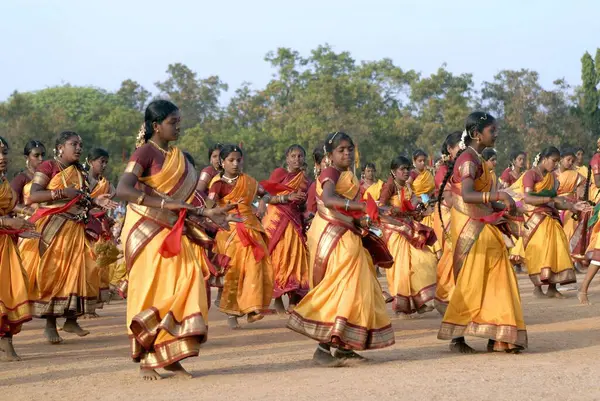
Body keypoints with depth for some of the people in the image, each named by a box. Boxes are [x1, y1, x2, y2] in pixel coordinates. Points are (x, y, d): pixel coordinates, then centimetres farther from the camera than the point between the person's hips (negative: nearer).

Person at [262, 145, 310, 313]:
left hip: (295, 222, 5)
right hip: (276, 221, -5)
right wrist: (288, 197, -20)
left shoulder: (305, 180, 15)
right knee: (278, 259, -7)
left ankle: (293, 302, 2)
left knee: (296, 259, -1)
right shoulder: (279, 173, 0)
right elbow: (268, 197, -9)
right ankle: (278, 300, -2)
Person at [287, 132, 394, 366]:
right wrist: (359, 206, -42)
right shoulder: (331, 173, -12)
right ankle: (323, 348, -13)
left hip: (347, 236, 10)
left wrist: (361, 219, -4)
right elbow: (328, 199, -32)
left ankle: (342, 345, 15)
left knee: (353, 286, 10)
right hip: (332, 236, -10)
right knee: (338, 287, -13)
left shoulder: (348, 176, 17)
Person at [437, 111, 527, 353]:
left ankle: (496, 337, 11)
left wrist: (501, 206, 5)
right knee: (471, 284, -4)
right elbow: (467, 195, -31)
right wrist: (499, 196, -40)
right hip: (471, 229, -9)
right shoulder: (469, 159, -16)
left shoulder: (476, 158, 13)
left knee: (495, 280, 8)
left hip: (483, 228, 9)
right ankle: (456, 338, 4)